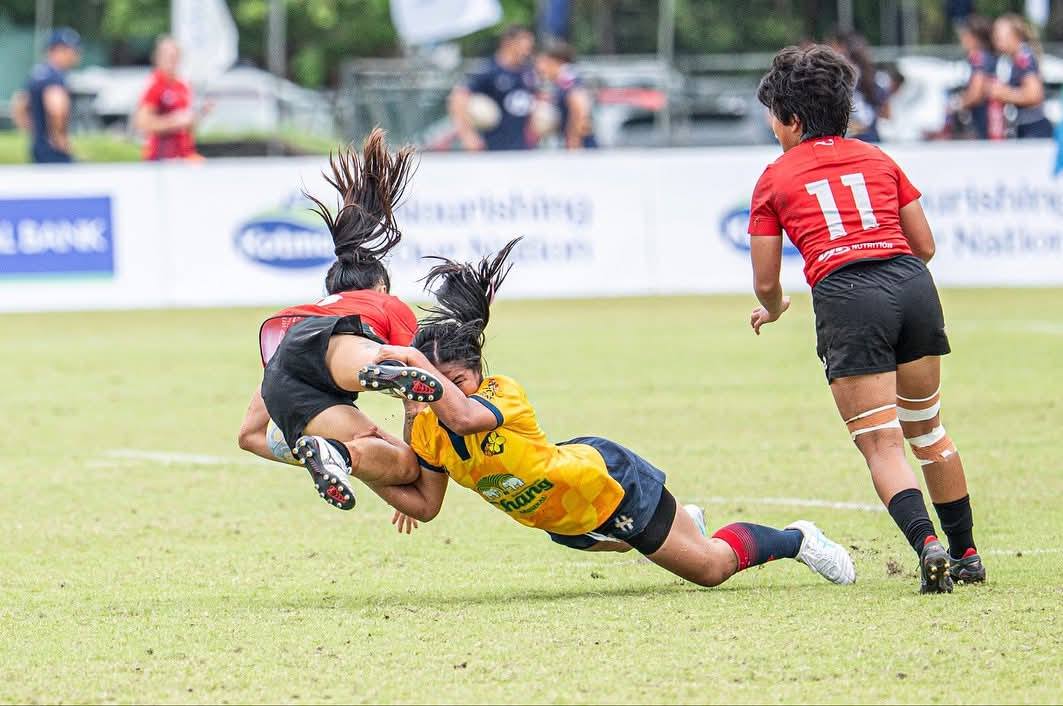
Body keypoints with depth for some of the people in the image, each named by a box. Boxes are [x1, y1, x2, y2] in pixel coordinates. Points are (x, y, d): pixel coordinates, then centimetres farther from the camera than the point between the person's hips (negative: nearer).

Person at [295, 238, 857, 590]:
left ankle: (795, 539, 26)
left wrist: (416, 362, -58)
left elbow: (464, 417, -56)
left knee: (711, 566, 2)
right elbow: (425, 505, -7)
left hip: (609, 478, -7)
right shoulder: (427, 429, -15)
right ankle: (681, 522, 65)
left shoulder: (505, 394, -33)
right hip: (562, 518, 7)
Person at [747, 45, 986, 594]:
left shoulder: (776, 179, 12)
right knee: (927, 430, 20)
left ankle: (927, 544, -24)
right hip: (913, 284, 4)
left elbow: (766, 283, 13)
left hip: (846, 296, -4)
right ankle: (965, 553, 25)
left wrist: (772, 311, 36)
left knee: (881, 445, -3)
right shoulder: (877, 159, 21)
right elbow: (925, 245, 22)